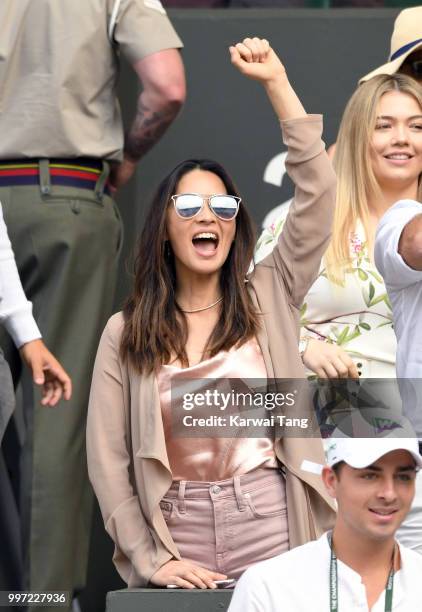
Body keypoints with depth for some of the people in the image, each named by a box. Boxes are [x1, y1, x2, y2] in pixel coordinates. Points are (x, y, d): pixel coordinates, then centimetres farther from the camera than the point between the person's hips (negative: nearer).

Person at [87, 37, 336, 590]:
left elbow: (318, 193, -3)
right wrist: (151, 559, -11)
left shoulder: (268, 300, 6)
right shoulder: (125, 333, 4)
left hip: (274, 537, 0)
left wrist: (276, 84, -6)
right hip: (178, 552, 0)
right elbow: (108, 460, 0)